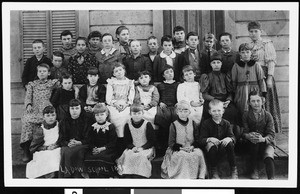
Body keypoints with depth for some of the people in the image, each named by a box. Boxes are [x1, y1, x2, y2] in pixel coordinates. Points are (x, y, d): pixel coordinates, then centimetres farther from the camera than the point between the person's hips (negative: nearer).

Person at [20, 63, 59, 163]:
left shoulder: (53, 83, 18)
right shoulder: (32, 84, 22)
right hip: (34, 110, 1)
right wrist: (28, 105, -10)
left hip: (47, 111, -1)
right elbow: (27, 97, 10)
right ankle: (26, 151, -20)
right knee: (27, 119, -30)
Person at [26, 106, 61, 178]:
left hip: (57, 152, 1)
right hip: (42, 155, -1)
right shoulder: (39, 131, 11)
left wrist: (57, 145, -8)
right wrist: (46, 148, -7)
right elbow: (32, 148, 7)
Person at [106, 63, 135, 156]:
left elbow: (131, 98, 8)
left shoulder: (130, 83, 17)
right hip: (113, 106, 0)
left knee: (124, 116, -26)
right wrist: (115, 103, -11)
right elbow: (108, 98, 7)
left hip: (126, 107, 0)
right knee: (116, 117, -25)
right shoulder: (111, 82, 17)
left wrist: (126, 103, -12)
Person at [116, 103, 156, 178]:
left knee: (141, 156, -34)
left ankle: (140, 175, -26)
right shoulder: (127, 125, 6)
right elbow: (127, 141, 9)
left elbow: (152, 141, -1)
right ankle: (126, 173, -25)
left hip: (146, 148, -2)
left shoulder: (147, 124, -2)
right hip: (133, 148, 2)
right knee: (127, 156, -29)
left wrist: (142, 148, -14)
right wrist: (132, 147, -11)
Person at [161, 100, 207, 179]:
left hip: (191, 148, 3)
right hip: (177, 150, -3)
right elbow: (171, 144, -3)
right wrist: (181, 148, -15)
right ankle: (182, 176, -13)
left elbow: (197, 140, 8)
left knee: (199, 153, -20)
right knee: (182, 155, -27)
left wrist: (192, 146, -11)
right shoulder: (174, 125, 0)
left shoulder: (192, 124, 9)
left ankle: (200, 175, -7)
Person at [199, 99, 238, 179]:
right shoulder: (206, 123, -4)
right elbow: (201, 140, -11)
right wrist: (209, 139, -34)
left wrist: (229, 138, -32)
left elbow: (233, 137, -6)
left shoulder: (226, 123, 4)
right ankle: (214, 171, -17)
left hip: (223, 147, 2)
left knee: (230, 143, -28)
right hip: (211, 148, -2)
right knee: (211, 145, -35)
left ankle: (234, 170, -13)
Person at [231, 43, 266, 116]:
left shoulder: (256, 65, 2)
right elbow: (233, 82, 8)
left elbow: (261, 80, 4)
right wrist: (233, 94, 6)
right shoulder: (236, 66, 4)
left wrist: (263, 94, 0)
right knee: (243, 114, 4)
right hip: (241, 93, 1)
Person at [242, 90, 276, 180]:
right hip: (251, 143, 1)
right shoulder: (246, 116, 4)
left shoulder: (267, 115, 0)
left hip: (267, 142, -1)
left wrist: (263, 139, -31)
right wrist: (248, 136, -31)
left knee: (268, 156, -32)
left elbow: (271, 134, -7)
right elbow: (244, 132, -4)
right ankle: (254, 171, -23)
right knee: (254, 142, -35)